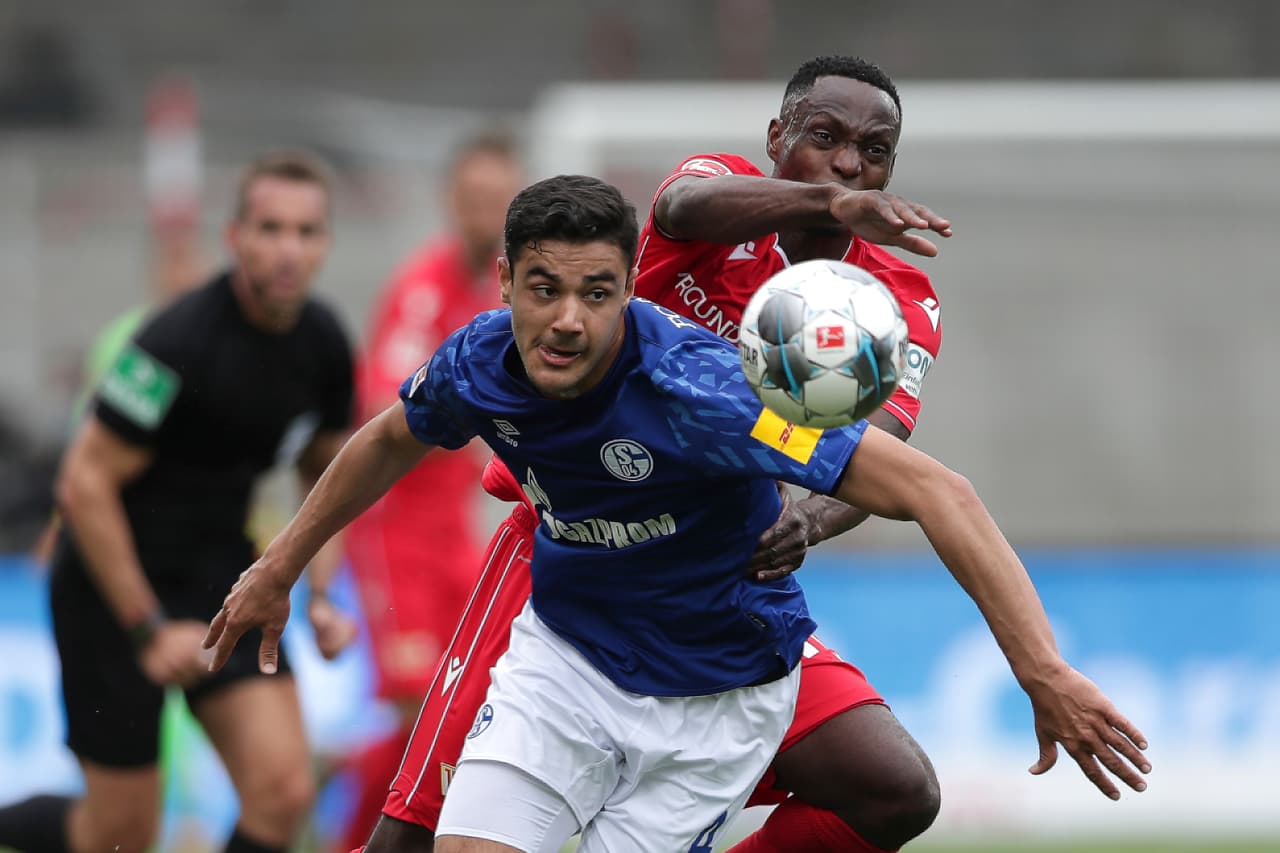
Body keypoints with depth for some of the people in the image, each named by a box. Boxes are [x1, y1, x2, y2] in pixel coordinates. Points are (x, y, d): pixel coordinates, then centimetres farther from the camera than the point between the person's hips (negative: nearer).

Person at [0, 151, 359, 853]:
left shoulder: (322, 344, -2)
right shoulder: (180, 341, -23)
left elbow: (325, 475, 16)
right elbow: (85, 484, -20)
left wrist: (322, 595, 2)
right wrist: (149, 630, -18)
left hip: (219, 572, 6)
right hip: (114, 584, -6)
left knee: (283, 791, -11)